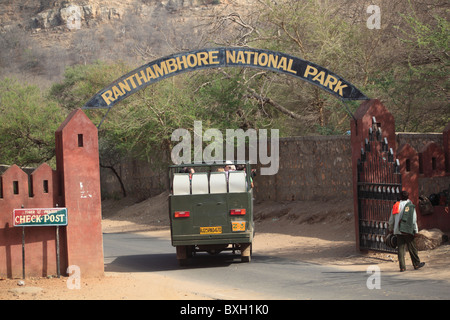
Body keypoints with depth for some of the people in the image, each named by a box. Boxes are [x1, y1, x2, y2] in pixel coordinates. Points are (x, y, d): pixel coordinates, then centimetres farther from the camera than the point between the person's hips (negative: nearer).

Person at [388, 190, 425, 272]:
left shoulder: (396, 206, 10)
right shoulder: (410, 206, -3)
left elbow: (391, 220, 16)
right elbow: (414, 220, -6)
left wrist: (390, 229, 30)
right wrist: (415, 230, 2)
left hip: (398, 231, 4)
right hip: (408, 230, -4)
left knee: (401, 248, 3)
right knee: (412, 248, 6)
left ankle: (402, 267, 0)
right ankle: (416, 264, 15)